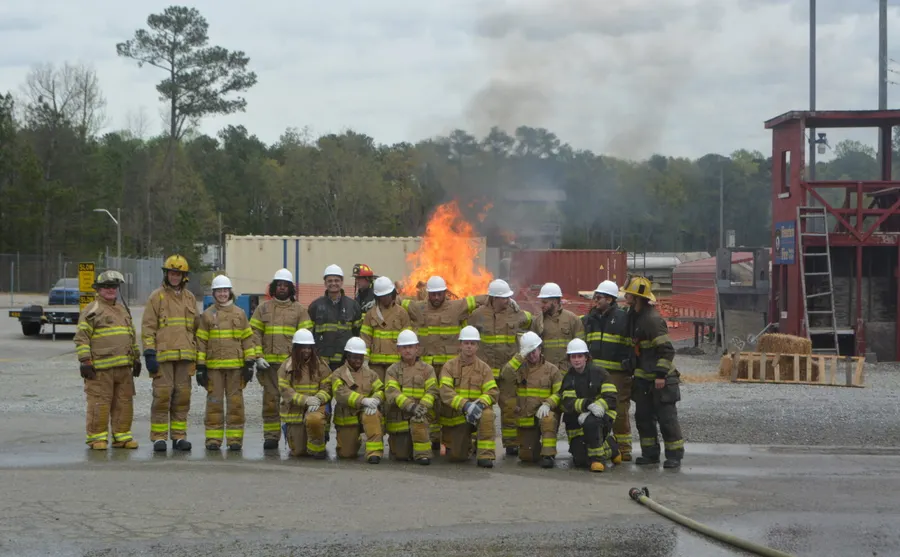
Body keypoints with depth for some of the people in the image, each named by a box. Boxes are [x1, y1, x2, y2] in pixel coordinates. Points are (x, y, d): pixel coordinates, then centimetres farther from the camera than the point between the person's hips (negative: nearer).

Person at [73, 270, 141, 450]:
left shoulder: (123, 310, 20)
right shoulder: (91, 311, -3)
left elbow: (132, 336, 26)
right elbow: (81, 338, -8)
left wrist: (136, 359, 20)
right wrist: (85, 362, -14)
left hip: (123, 366, 7)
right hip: (100, 368, -7)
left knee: (124, 403, 7)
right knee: (99, 403, -5)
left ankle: (122, 436, 15)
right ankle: (96, 438, 1)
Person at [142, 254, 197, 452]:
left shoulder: (190, 298, 15)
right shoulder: (156, 297, 1)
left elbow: (195, 329, 20)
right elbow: (148, 327, -3)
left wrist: (198, 356, 16)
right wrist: (149, 354, -11)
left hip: (185, 357, 4)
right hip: (163, 356, -4)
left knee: (182, 397, 5)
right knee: (162, 395, -6)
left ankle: (179, 436, 11)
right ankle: (159, 438, -1)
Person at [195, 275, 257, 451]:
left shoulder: (239, 314, 8)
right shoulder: (207, 315, 6)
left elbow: (248, 339, 8)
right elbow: (201, 342, 5)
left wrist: (250, 363, 0)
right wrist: (200, 367, -1)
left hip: (236, 365, 0)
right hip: (213, 366, 0)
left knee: (235, 402, 1)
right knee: (214, 402, 0)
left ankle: (235, 438, 6)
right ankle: (213, 438, 5)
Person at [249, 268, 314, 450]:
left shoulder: (300, 310, 8)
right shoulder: (263, 308, 11)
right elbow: (255, 333, 7)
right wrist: (258, 357, -5)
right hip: (269, 363, 1)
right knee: (270, 399, 1)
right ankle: (271, 436, 6)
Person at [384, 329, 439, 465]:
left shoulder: (427, 369, 7)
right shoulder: (392, 370, 4)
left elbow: (432, 391, -4)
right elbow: (391, 392, -10)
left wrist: (422, 406, -24)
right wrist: (410, 405, -26)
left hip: (420, 414, -1)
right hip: (398, 416, 1)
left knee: (418, 420, -38)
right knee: (402, 456, 1)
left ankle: (422, 453, -24)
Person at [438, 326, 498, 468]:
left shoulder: (484, 368, 1)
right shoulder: (449, 366, -3)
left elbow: (493, 392, -8)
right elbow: (445, 392, -17)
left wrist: (480, 404, -30)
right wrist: (465, 405, -32)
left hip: (476, 413, 0)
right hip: (454, 417, 0)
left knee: (487, 414, -35)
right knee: (456, 457, -5)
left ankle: (485, 455, -24)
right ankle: (466, 444, 34)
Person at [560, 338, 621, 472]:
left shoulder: (599, 373, -3)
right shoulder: (568, 378, 5)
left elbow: (611, 398, -10)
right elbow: (567, 403, -11)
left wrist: (597, 407, -29)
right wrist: (587, 404, -30)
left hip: (602, 415, -4)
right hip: (577, 423, 4)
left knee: (590, 422, -40)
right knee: (580, 461, -7)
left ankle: (598, 457, -22)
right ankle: (610, 448, 23)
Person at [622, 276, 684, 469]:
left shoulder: (652, 319, -19)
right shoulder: (634, 316, 10)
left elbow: (667, 350, -21)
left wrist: (661, 374, -24)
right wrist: (633, 371, 19)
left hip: (660, 379, -9)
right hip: (643, 378, 9)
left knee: (666, 417, -5)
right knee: (643, 417, 10)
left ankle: (674, 456, 1)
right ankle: (650, 453, 18)